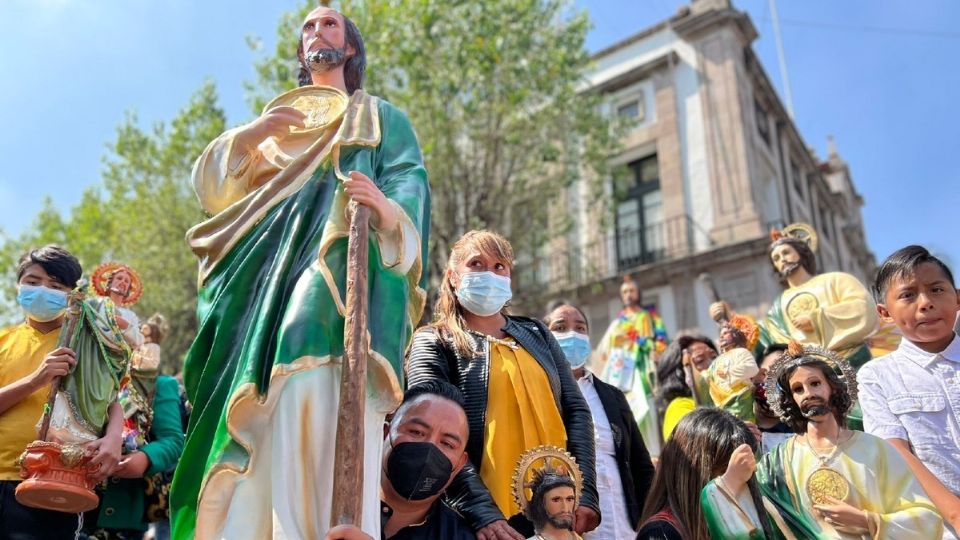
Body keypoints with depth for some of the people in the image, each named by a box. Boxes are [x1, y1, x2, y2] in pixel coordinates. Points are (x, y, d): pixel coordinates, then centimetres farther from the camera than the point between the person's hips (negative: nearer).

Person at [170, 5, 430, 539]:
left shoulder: (381, 117, 22)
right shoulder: (275, 123, 33)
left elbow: (411, 185, 4)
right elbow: (211, 186, 20)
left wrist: (388, 211, -21)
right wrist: (250, 135, 1)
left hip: (341, 269, -4)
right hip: (271, 278, 4)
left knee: (324, 410, -25)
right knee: (259, 427, -11)